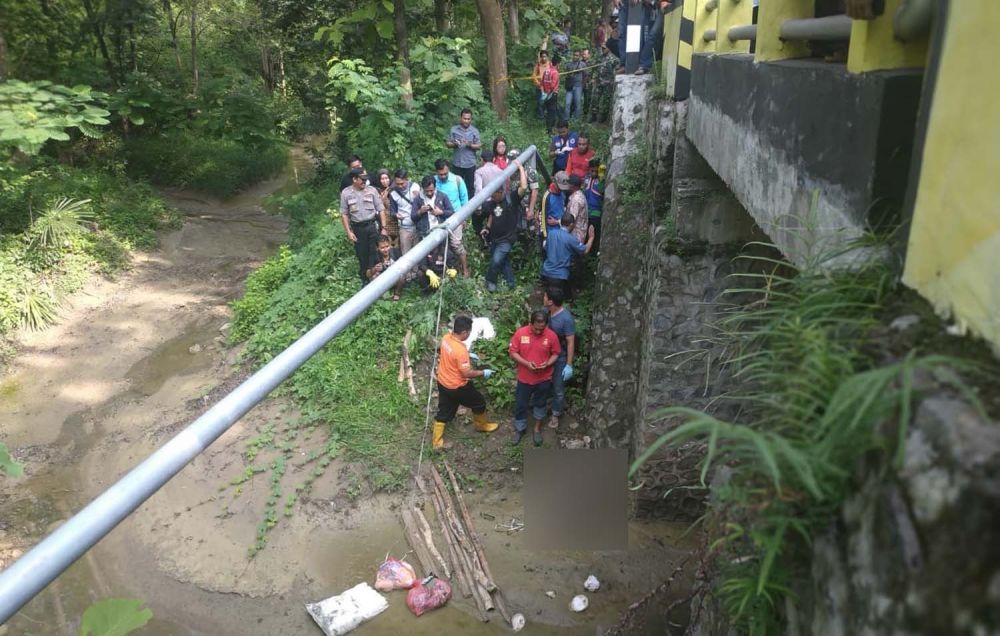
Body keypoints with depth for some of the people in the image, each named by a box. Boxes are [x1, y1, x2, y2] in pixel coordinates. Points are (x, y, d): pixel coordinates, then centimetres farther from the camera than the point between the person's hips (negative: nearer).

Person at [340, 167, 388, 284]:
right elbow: (344, 214, 1)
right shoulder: (345, 193, -3)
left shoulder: (372, 190, -3)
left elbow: (381, 210, -1)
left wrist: (383, 228, -6)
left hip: (372, 226, -1)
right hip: (357, 228, 1)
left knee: (375, 254, 1)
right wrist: (349, 232, -5)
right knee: (361, 256, 11)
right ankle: (365, 280, 26)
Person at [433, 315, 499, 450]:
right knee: (479, 402, 19)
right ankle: (483, 425, 43)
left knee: (444, 412, 20)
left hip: (442, 382, 7)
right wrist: (483, 373, -11)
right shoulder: (461, 350, -33)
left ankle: (436, 442, 27)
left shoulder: (446, 338, -8)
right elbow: (467, 373, -26)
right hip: (457, 387, -7)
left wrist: (468, 356, 17)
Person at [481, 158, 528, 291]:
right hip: (494, 238, 7)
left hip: (506, 239, -7)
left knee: (496, 261, -16)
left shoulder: (511, 198, -19)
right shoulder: (492, 203, 0)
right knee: (503, 261, 17)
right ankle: (510, 281, 33)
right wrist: (487, 228, 7)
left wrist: (520, 167, -28)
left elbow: (524, 187, -33)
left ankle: (490, 280, 7)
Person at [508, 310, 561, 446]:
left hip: (544, 379, 0)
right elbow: (513, 352, -9)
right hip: (524, 378, 0)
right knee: (520, 404, 14)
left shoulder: (552, 336, -15)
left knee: (540, 404, 18)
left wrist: (547, 364, -21)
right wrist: (526, 363, -23)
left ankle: (537, 429, 39)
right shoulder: (520, 333, -16)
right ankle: (520, 429, 36)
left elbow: (556, 354, -2)